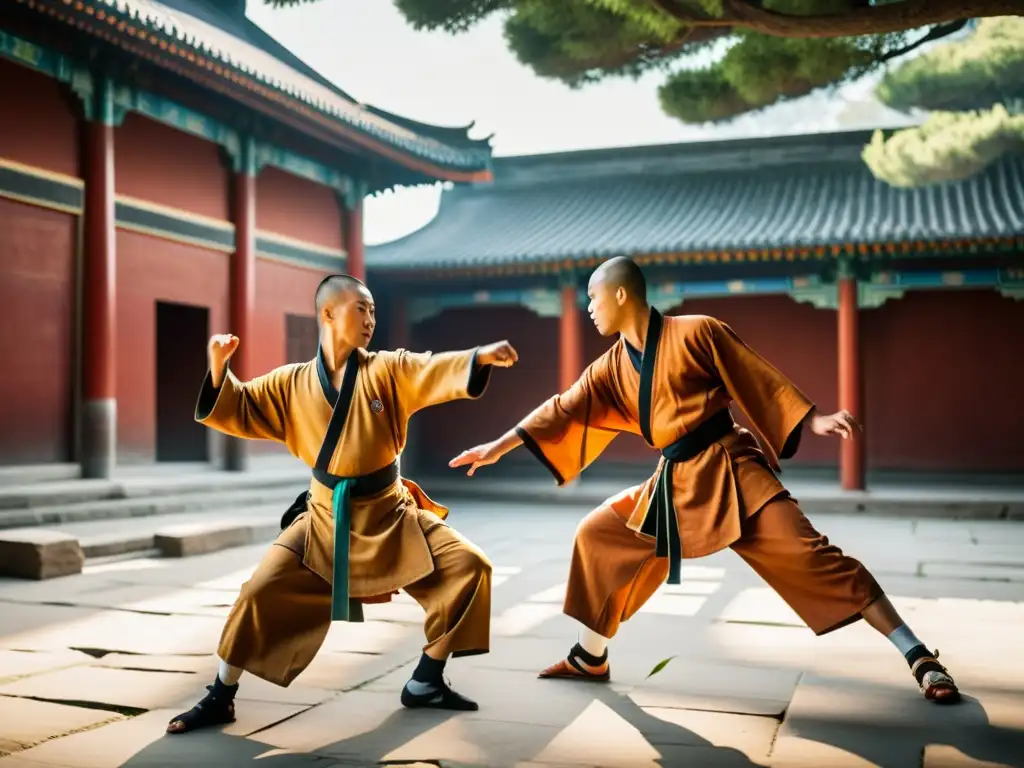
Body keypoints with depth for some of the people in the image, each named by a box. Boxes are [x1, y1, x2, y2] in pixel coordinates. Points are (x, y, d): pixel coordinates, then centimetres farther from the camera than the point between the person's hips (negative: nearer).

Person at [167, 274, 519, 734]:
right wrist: (219, 366, -17)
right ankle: (220, 699, 14)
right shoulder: (291, 384, -2)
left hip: (390, 514, 1)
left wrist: (483, 356, -42)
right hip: (326, 518, 0)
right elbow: (237, 411, 2)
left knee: (469, 568, -10)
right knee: (260, 593, -9)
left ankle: (424, 683, 7)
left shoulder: (389, 371, -6)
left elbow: (438, 372, -22)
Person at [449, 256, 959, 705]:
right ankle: (591, 657, 23)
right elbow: (565, 410, 11)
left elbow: (757, 379, -4)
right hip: (673, 483, 7)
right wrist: (497, 448, 9)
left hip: (729, 469, -7)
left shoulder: (696, 332, -8)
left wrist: (814, 421, -9)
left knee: (806, 555, -16)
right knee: (597, 535, 7)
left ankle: (918, 658, -9)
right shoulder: (612, 368, 9)